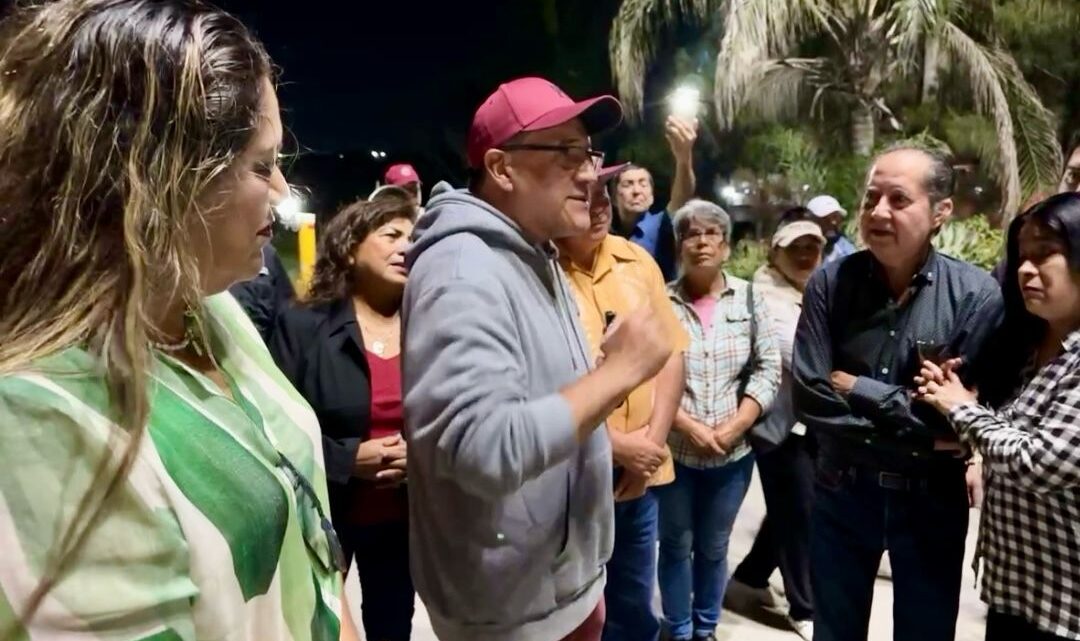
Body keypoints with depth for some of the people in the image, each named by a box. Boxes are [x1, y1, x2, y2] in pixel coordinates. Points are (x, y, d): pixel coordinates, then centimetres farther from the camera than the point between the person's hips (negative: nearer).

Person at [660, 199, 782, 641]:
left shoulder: (749, 297, 0)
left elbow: (768, 369, 0)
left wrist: (735, 427, -10)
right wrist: (689, 426, -15)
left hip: (733, 452, 2)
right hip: (674, 450, -2)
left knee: (714, 548, 18)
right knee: (676, 545, 13)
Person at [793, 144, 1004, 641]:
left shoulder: (977, 294, -13)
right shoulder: (829, 283, -10)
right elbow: (809, 399, -16)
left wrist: (857, 389, -15)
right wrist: (923, 437, -17)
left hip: (932, 500, -1)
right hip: (841, 491, 1)